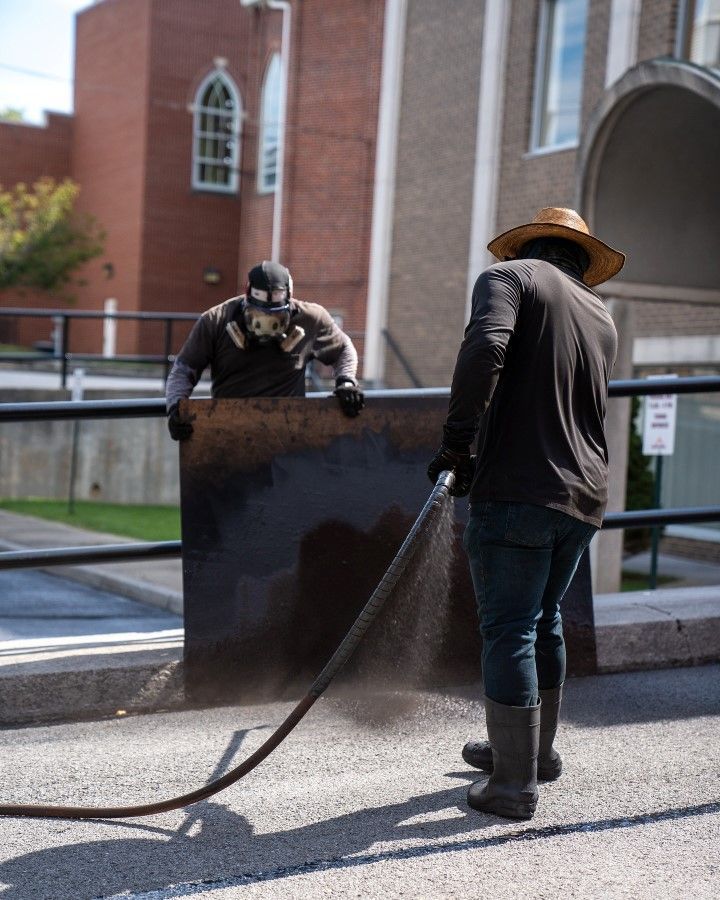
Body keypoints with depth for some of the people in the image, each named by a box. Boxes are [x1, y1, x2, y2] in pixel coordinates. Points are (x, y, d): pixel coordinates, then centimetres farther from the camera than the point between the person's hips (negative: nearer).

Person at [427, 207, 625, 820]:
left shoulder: (511, 275, -1)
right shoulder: (602, 316, 19)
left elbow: (484, 347, -22)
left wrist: (457, 442, -15)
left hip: (518, 493, -7)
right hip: (584, 496, 7)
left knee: (510, 631, 0)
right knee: (544, 620, 22)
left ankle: (514, 783, 6)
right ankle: (535, 749, 36)